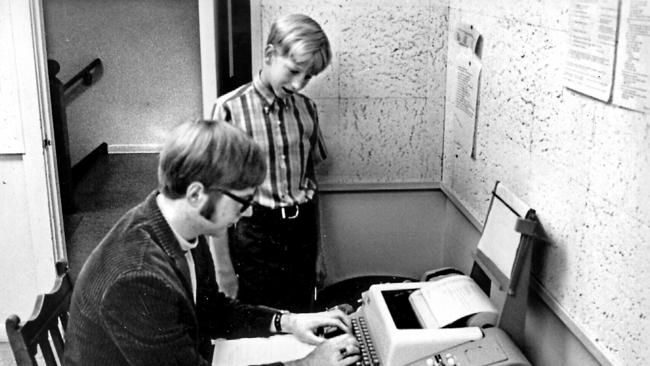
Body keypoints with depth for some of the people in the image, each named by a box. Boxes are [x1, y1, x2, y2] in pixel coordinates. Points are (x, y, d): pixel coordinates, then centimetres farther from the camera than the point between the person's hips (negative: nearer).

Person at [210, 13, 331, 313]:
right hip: (254, 234, -4)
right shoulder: (230, 109, -11)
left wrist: (319, 248, 16)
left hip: (303, 231, 4)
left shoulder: (306, 109, 2)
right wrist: (224, 271, -8)